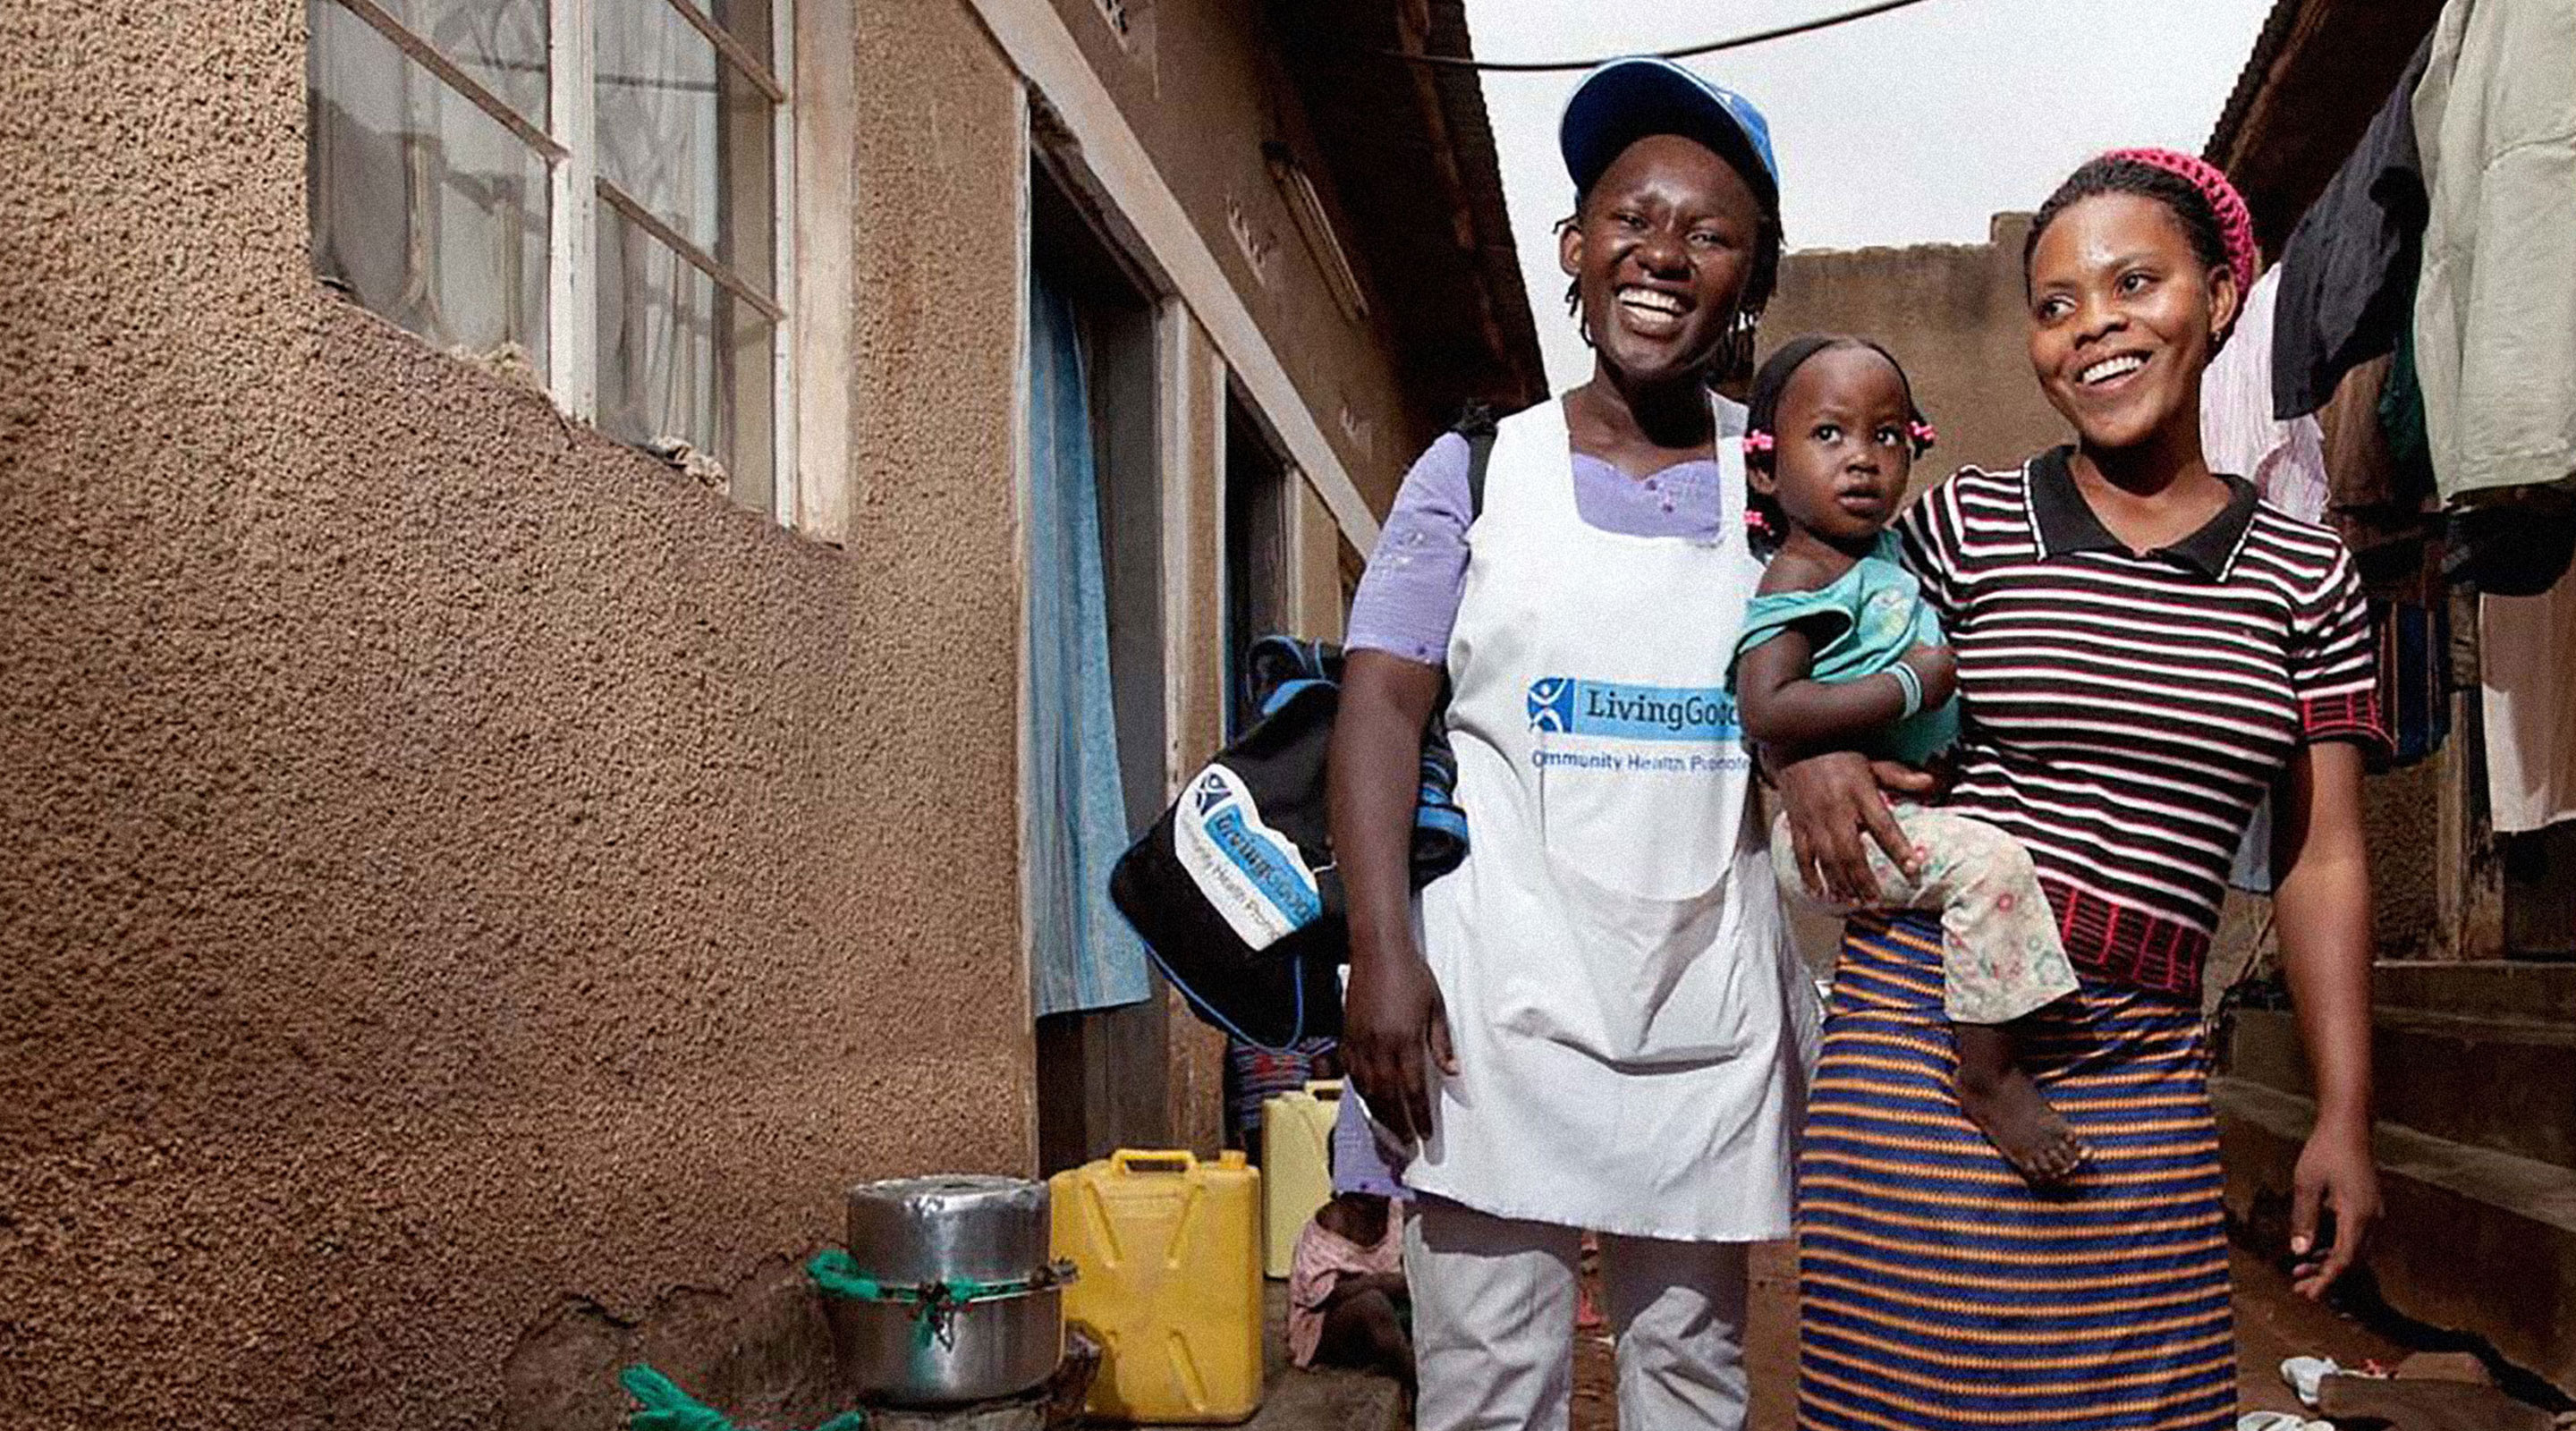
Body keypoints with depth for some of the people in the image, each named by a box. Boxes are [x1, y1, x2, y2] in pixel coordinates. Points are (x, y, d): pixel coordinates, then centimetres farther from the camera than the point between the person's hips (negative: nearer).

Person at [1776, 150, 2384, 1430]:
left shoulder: (2302, 573, 9)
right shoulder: (1965, 526, 3)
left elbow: (2321, 862, 9)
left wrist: (2343, 1117, 6)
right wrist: (1807, 759, -8)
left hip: (2141, 1061, 2)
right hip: (1928, 1016, -2)